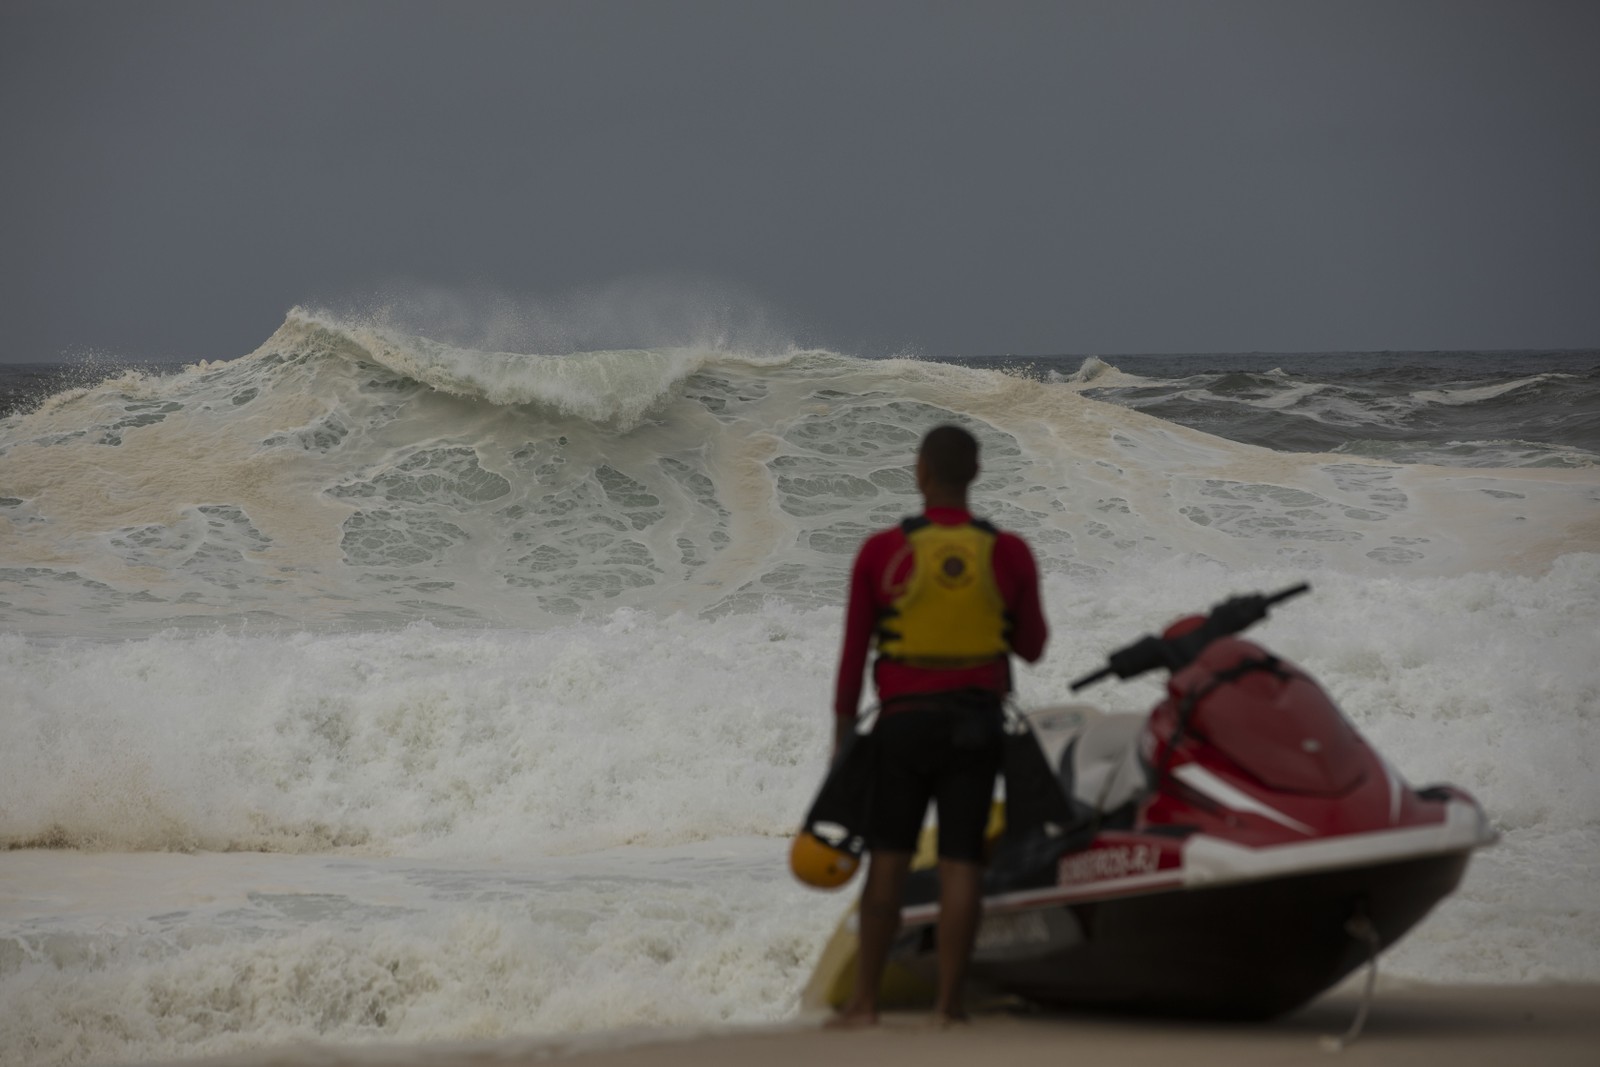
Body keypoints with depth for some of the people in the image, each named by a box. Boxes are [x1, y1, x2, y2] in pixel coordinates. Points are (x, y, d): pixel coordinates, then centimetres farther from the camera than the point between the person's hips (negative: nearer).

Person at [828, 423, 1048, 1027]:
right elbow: (1032, 647, 6)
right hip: (977, 723, 1)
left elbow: (854, 650, -4)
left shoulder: (881, 552, -9)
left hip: (904, 722, -1)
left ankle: (865, 1001, 6)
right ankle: (948, 1000, 1)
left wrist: (843, 727, 5)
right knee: (961, 864, 2)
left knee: (889, 859, 6)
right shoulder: (1008, 553, -4)